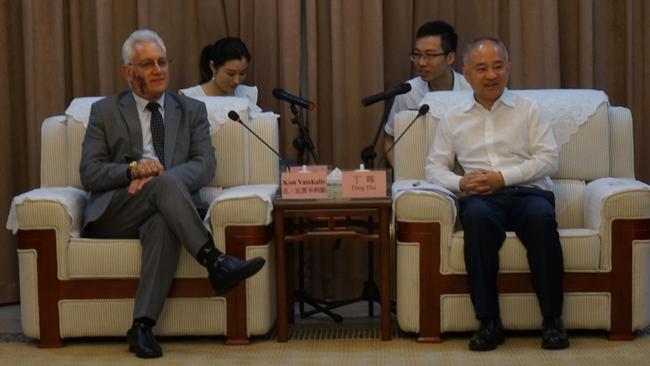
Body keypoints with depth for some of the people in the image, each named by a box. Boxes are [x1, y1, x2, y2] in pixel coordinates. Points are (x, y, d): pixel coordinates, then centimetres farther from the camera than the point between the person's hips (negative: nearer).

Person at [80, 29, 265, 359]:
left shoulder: (192, 110, 16)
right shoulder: (105, 111, 12)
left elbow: (205, 165, 1)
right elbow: (89, 173, 2)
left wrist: (156, 177, -17)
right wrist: (133, 169, -18)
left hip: (165, 211, 1)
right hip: (115, 214, -1)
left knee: (163, 225, -38)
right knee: (167, 182, -33)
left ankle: (143, 327, -41)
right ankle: (215, 263, -41)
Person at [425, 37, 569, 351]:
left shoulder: (527, 109, 14)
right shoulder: (453, 118, 19)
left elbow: (549, 158, 4)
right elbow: (434, 167, 14)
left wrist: (503, 177, -9)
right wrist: (460, 183, -8)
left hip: (528, 192, 0)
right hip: (481, 197, 0)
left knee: (541, 217, -37)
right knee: (476, 217, -37)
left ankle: (552, 319, -29)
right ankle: (489, 322, -33)